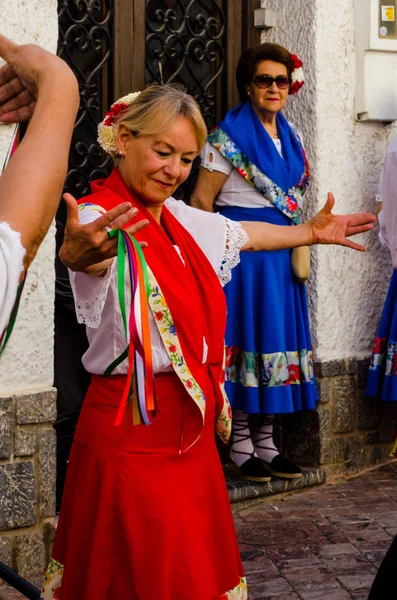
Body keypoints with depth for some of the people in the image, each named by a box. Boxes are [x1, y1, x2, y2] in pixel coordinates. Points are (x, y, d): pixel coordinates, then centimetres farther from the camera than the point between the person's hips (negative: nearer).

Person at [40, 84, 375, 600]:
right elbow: (83, 254, -42)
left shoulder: (180, 219, 9)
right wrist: (79, 252, -65)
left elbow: (244, 235, 29)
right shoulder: (99, 219, -16)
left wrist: (311, 232, 40)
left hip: (190, 423, 8)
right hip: (131, 425, -8)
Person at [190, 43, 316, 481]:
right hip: (243, 248, -7)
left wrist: (301, 246, 14)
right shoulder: (230, 135, -7)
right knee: (246, 333, -5)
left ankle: (265, 441, 16)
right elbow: (202, 201, -10)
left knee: (277, 335, 8)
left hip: (283, 251, 7)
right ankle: (240, 444, 3)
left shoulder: (290, 136, 14)